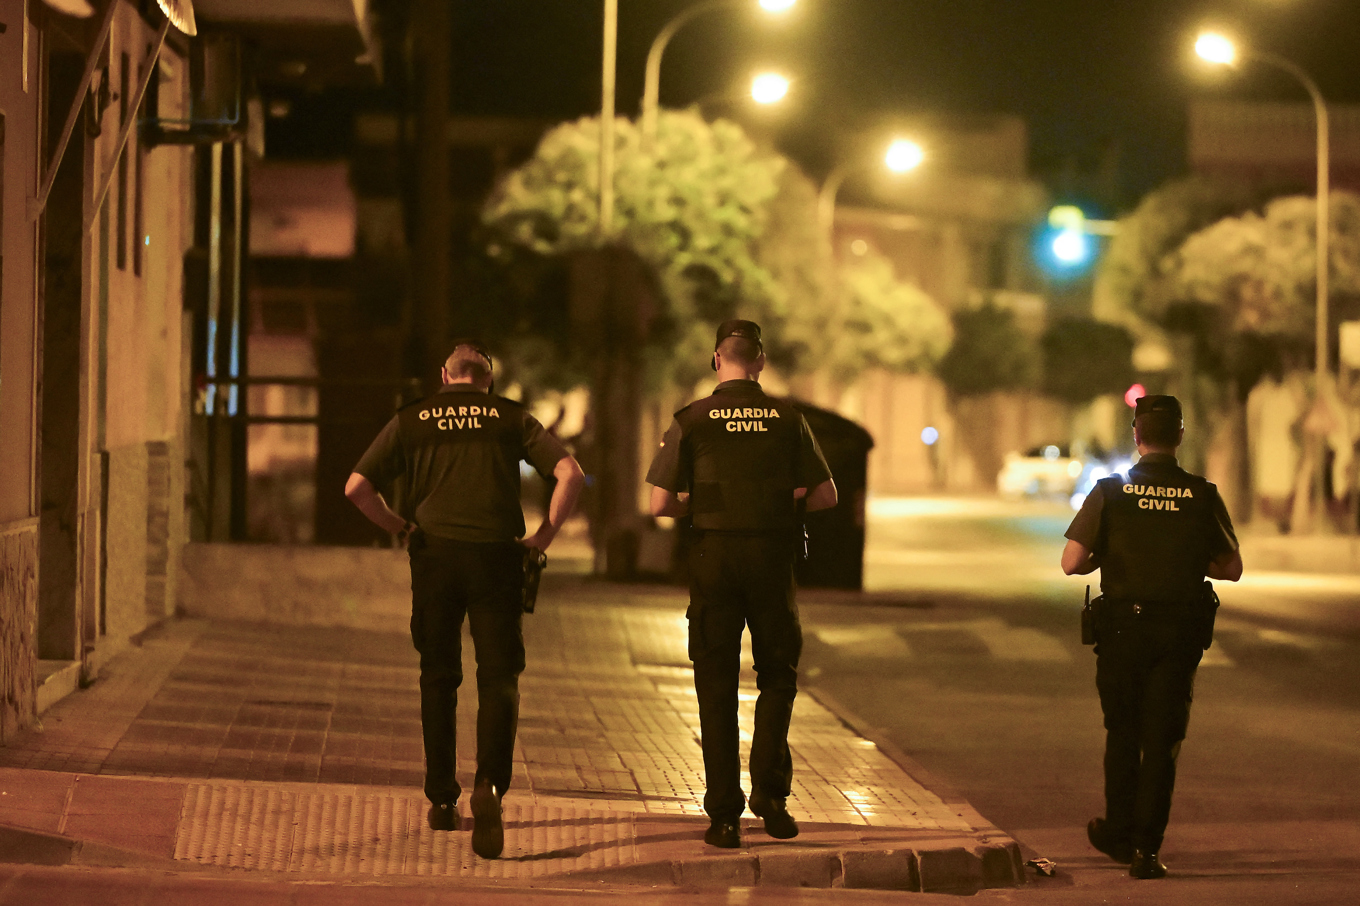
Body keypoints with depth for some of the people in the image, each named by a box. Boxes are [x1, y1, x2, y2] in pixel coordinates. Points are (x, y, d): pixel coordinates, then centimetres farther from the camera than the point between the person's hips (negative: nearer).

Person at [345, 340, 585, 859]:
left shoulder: (412, 420, 11)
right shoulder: (511, 418, 9)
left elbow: (357, 488, 4)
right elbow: (570, 474, -3)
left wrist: (400, 528, 15)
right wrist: (546, 534, 6)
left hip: (434, 555, 1)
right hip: (495, 555, -1)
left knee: (438, 679, 14)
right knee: (498, 677, 2)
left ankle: (441, 799, 18)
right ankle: (490, 783, -21)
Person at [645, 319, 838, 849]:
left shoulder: (691, 421, -2)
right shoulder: (787, 419, 2)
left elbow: (660, 504, -5)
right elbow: (825, 496, 3)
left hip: (713, 557, -1)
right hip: (772, 554, 1)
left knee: (717, 686, 5)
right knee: (778, 675, 16)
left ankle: (725, 815, 3)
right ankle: (769, 791, 1)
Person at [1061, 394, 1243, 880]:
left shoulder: (1109, 492, -7)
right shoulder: (1203, 496, -4)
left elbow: (1071, 562, -9)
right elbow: (1232, 568, 4)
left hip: (1122, 629, 0)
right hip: (1180, 635, 0)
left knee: (1122, 733, 17)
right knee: (1162, 739, 4)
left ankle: (1120, 834, 29)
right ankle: (1147, 847, -2)